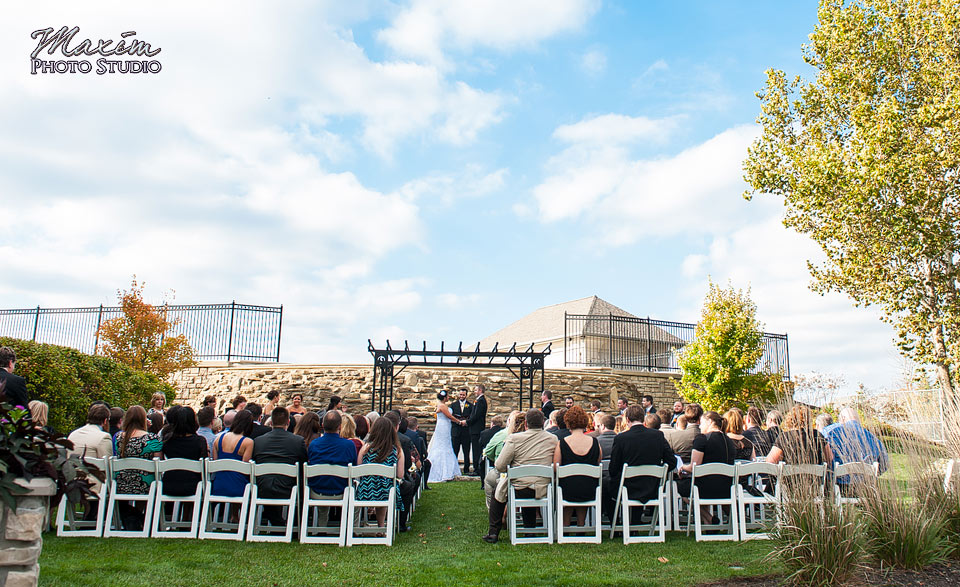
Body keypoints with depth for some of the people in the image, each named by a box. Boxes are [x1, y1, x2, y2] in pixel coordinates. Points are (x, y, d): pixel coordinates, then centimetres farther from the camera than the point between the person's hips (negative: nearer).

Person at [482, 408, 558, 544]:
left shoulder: (514, 438, -14)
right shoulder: (553, 439, -4)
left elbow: (499, 466, -12)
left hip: (519, 489, -3)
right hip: (542, 490, 3)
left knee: (498, 489, 27)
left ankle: (493, 532, 27)